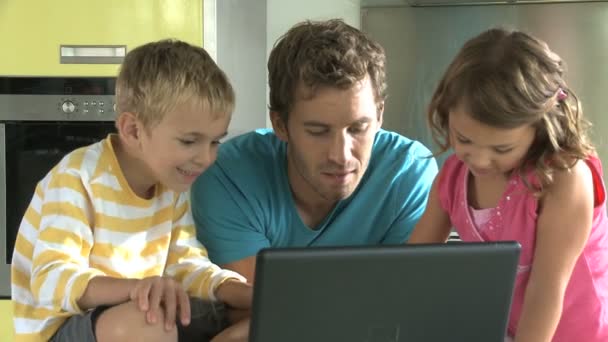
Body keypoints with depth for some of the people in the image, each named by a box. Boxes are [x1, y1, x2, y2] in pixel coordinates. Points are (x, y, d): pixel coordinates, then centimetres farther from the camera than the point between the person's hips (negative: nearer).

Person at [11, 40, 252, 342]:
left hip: (138, 314, 7)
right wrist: (135, 287, -46)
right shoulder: (78, 178, -21)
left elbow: (186, 265, 2)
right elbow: (50, 282, -29)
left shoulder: (171, 182, 2)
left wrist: (248, 294, -18)